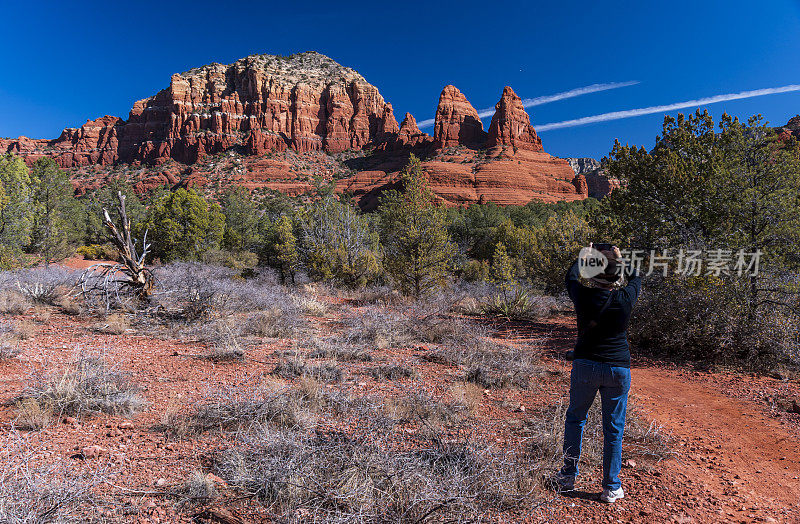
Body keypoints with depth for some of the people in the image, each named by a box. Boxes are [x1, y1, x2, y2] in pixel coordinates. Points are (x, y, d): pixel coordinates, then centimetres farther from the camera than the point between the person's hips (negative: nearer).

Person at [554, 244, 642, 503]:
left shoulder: (584, 295, -13)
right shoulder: (626, 298, -11)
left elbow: (571, 276, 10)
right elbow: (636, 277, 12)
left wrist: (584, 255, 25)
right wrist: (619, 259, 23)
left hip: (585, 365, 0)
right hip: (618, 368, 0)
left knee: (575, 418, 18)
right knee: (613, 429, 10)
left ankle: (568, 476, 24)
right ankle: (611, 488, 19)